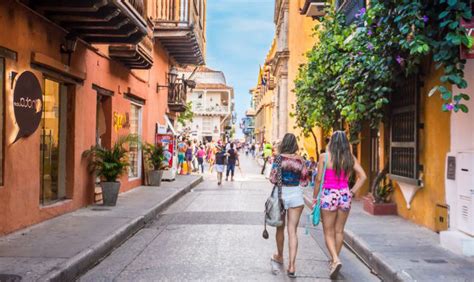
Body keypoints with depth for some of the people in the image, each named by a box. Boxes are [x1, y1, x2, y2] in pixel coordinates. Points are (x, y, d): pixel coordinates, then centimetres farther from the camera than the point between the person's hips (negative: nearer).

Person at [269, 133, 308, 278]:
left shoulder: (279, 158, -8)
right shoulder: (300, 160, -2)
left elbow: (273, 179, -11)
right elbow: (304, 182, 1)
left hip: (280, 193, -1)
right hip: (296, 194, 1)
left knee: (280, 228, 18)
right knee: (292, 231, 1)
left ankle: (279, 256, 35)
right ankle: (291, 265, -7)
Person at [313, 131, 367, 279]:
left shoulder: (325, 157, -8)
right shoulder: (350, 158, 1)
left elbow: (319, 179, -7)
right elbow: (363, 176, -2)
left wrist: (315, 197, 3)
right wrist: (352, 192, 4)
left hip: (328, 195, -3)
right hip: (345, 195, 4)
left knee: (329, 232, 6)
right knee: (339, 231, 17)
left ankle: (336, 260, -13)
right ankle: (334, 261, 27)